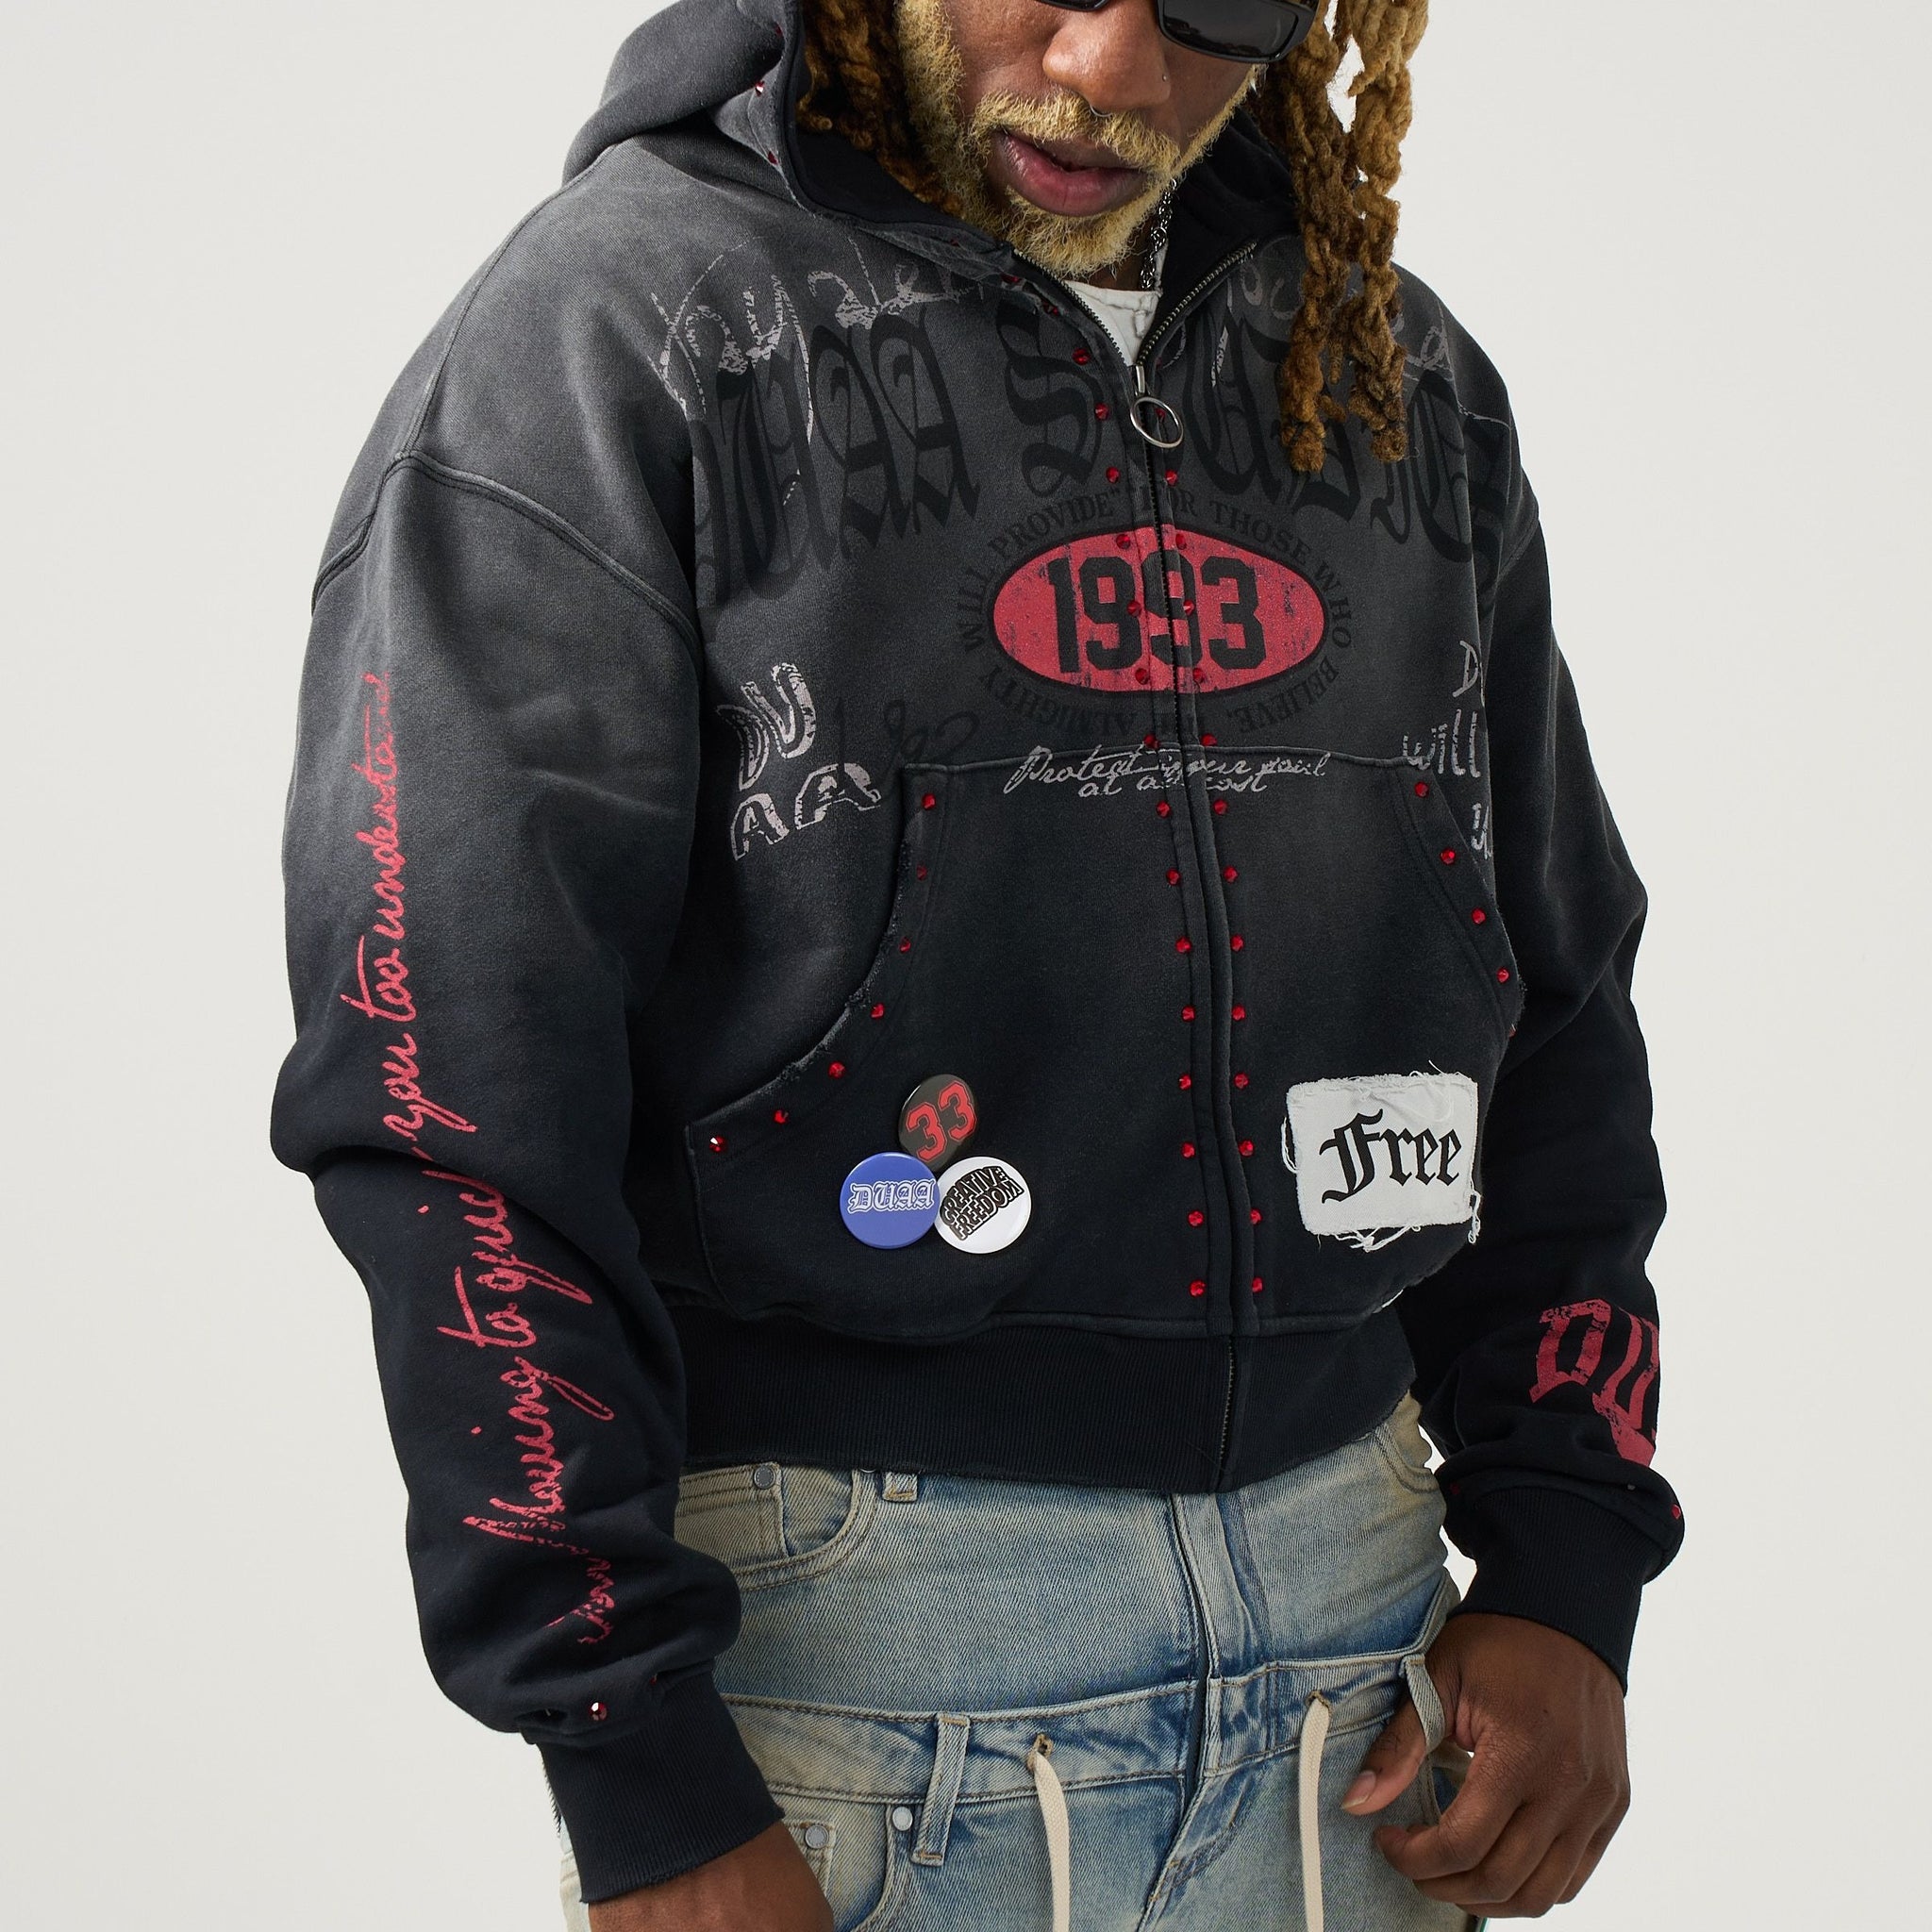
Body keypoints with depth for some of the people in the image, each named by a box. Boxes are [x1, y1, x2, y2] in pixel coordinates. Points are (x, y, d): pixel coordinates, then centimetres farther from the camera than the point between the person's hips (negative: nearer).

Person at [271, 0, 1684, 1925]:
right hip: (840, 1641, -5)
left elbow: (1552, 1009, 14)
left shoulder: (1404, 375, 10)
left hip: (1347, 1620, 5)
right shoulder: (607, 336, -7)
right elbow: (453, 1098, -13)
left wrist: (1564, 1579, 5)